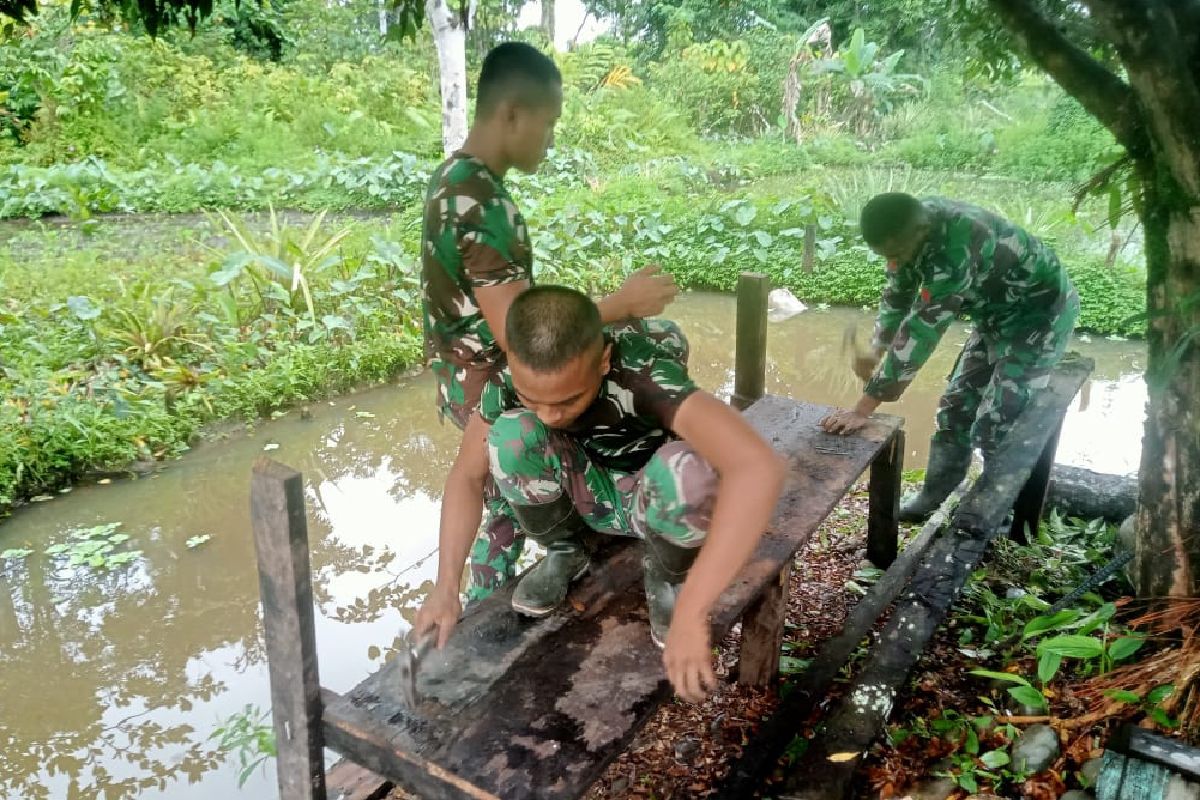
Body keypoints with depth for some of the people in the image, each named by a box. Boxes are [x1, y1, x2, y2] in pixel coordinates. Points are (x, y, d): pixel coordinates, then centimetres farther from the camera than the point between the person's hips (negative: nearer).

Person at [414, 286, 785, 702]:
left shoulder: (645, 371, -38)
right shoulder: (512, 382, -23)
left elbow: (760, 466, -51)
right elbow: (466, 476, -9)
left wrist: (690, 613, -52)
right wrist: (446, 588, -17)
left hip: (651, 501, -3)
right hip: (587, 495, 3)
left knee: (689, 468, -38)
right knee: (510, 435, -28)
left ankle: (667, 573, -4)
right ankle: (563, 552, 2)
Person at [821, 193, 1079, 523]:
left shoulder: (956, 248, -39)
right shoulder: (913, 227, -14)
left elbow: (920, 330, -40)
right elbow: (897, 294, 2)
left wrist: (863, 408, -37)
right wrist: (875, 353, -11)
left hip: (1041, 312, -8)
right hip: (997, 312, 8)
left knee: (996, 424, -9)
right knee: (956, 406, 10)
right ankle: (935, 497, 24)